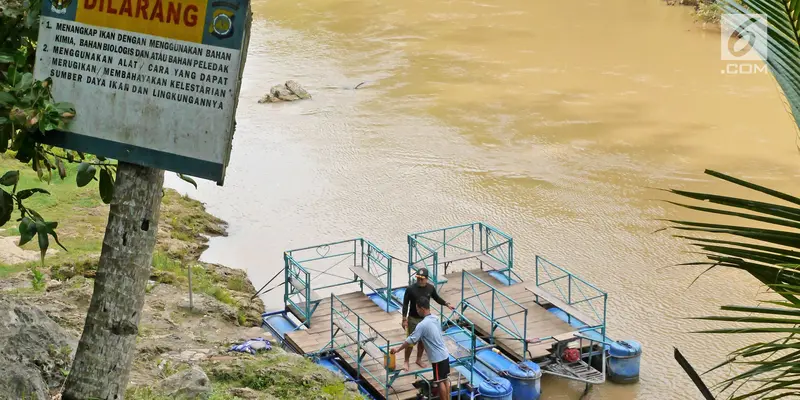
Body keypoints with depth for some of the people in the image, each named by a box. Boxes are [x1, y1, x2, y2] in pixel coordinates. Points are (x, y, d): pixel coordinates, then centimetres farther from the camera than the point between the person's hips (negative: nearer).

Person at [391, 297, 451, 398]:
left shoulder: (422, 325, -21)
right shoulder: (436, 318, 4)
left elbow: (411, 340, -15)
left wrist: (398, 349, -2)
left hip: (437, 357, -8)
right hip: (445, 354, 8)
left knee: (440, 381, 5)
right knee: (445, 379, 17)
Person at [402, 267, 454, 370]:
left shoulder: (431, 288, -8)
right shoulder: (410, 289, -18)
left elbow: (436, 298, 13)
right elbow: (405, 304, -12)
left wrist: (447, 304, 7)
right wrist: (404, 319, -13)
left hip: (425, 318, 4)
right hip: (413, 319, -4)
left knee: (423, 340, 16)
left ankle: (419, 360, 35)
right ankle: (406, 361, 21)